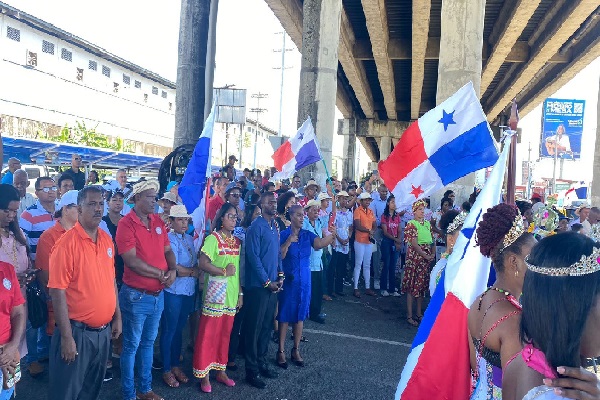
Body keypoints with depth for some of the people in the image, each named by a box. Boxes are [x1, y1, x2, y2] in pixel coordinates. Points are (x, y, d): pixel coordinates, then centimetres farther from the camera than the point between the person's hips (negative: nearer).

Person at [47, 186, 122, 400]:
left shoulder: (107, 239, 4)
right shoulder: (67, 243, -17)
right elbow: (57, 292, -17)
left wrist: (117, 316, 12)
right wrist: (66, 337, -17)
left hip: (103, 331, 6)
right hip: (77, 332, -6)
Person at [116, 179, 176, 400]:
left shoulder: (158, 221, 6)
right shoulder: (126, 223, -15)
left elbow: (168, 250, 10)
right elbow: (131, 260, -21)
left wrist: (172, 270, -9)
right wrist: (160, 274, -14)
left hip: (158, 294, 7)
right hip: (136, 295, -6)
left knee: (148, 343, 19)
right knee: (131, 346, 8)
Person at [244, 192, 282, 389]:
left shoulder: (275, 226, 10)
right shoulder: (256, 227, -13)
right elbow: (253, 257, -16)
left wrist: (280, 276, 4)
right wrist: (267, 282, -13)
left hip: (273, 284, 7)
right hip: (258, 286, -7)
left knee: (267, 326, 16)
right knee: (254, 328, 3)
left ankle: (262, 363, 30)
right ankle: (251, 370, 13)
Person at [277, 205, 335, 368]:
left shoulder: (308, 234, 1)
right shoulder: (284, 234, -7)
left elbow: (320, 243, -19)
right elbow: (279, 256, -14)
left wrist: (331, 235, -35)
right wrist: (288, 243, -24)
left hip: (304, 280, 4)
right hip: (288, 280, -3)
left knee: (300, 315, 11)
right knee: (285, 315, 4)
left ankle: (296, 350, 24)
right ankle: (281, 351, 15)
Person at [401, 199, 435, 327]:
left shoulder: (427, 223, 12)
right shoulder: (411, 224, -8)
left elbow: (432, 240, 14)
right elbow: (414, 244, -14)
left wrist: (433, 254, -1)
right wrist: (426, 255, -14)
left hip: (427, 258, 7)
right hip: (415, 257, -7)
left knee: (422, 285, 12)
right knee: (412, 286, -3)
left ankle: (419, 313, 23)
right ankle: (409, 315, 4)